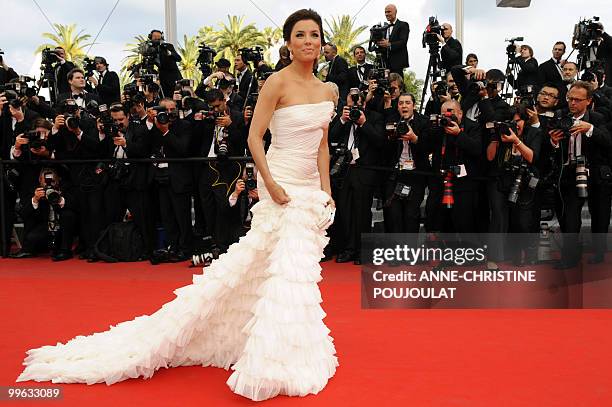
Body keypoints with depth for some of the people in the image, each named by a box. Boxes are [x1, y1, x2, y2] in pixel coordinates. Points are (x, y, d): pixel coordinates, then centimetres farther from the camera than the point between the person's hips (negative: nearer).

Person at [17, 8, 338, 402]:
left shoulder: (327, 91, 9)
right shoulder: (278, 82, -11)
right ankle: (275, 363, 4)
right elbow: (254, 137, -12)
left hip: (311, 189, 7)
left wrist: (325, 191, 6)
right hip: (282, 185, -7)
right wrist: (270, 184, -19)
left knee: (298, 271, 11)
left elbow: (322, 146, 12)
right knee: (287, 269, -8)